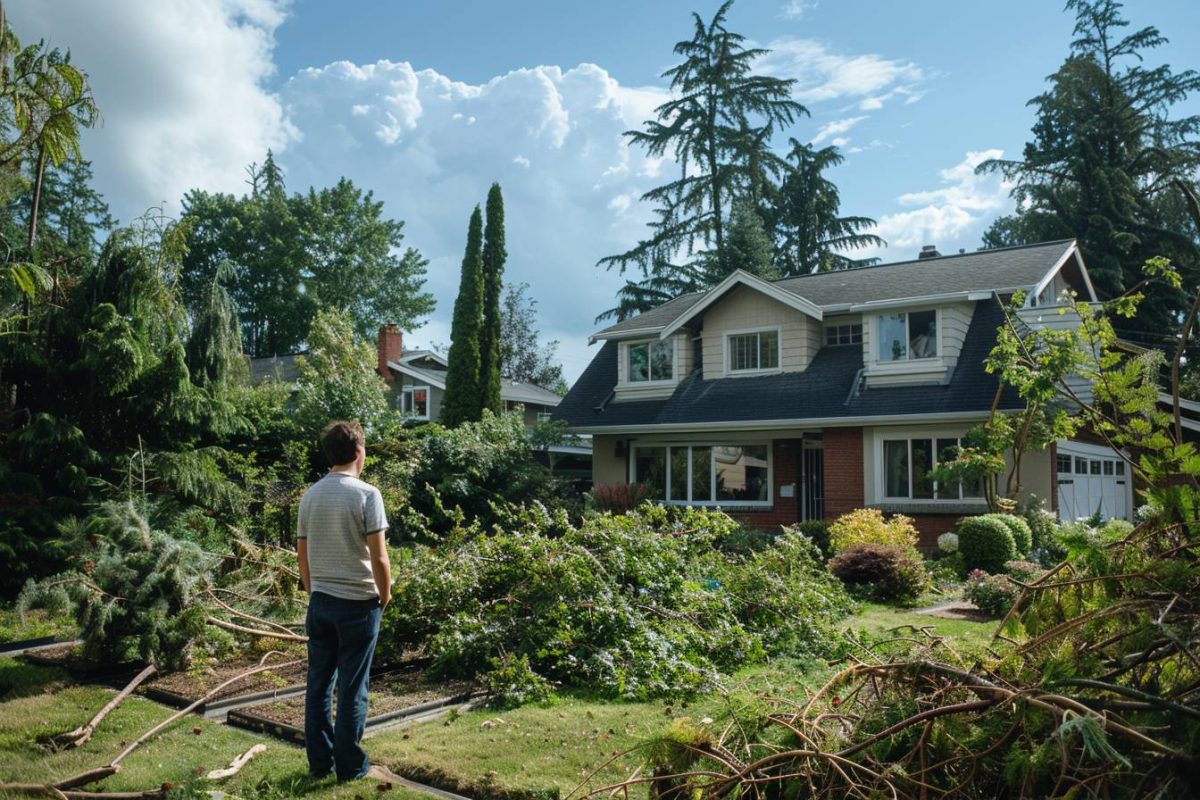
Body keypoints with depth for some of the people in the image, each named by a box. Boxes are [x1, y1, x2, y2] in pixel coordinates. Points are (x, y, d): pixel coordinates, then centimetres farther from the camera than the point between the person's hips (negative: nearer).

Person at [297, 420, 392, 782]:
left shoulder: (310, 496, 4)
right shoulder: (367, 494, -14)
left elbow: (302, 555, 10)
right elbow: (378, 557, -15)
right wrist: (385, 595, 1)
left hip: (320, 602, 5)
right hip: (358, 603, -5)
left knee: (318, 684, 13)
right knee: (352, 688, 4)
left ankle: (319, 762, 23)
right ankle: (349, 765, 14)